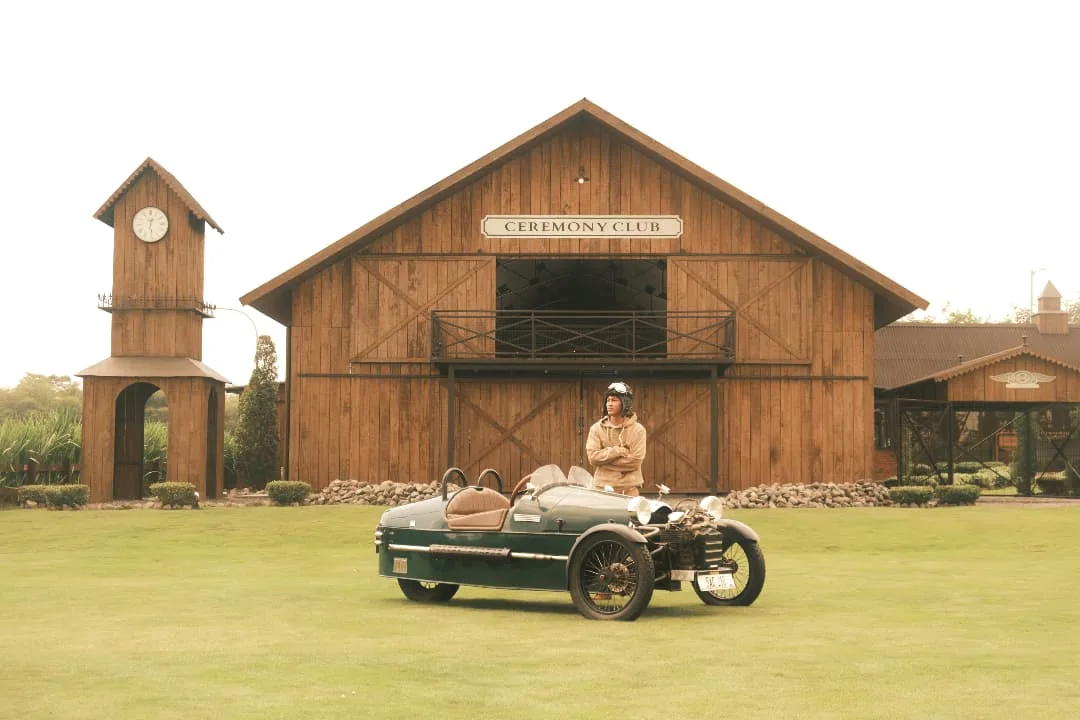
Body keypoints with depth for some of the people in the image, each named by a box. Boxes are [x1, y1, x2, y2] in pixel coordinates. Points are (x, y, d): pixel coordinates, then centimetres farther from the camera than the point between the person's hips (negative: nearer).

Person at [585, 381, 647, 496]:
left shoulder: (637, 429, -1)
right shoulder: (596, 428, 5)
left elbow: (635, 461, -10)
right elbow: (593, 457, -6)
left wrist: (605, 459, -9)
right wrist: (619, 451, -13)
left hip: (629, 489, -1)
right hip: (603, 488, 1)